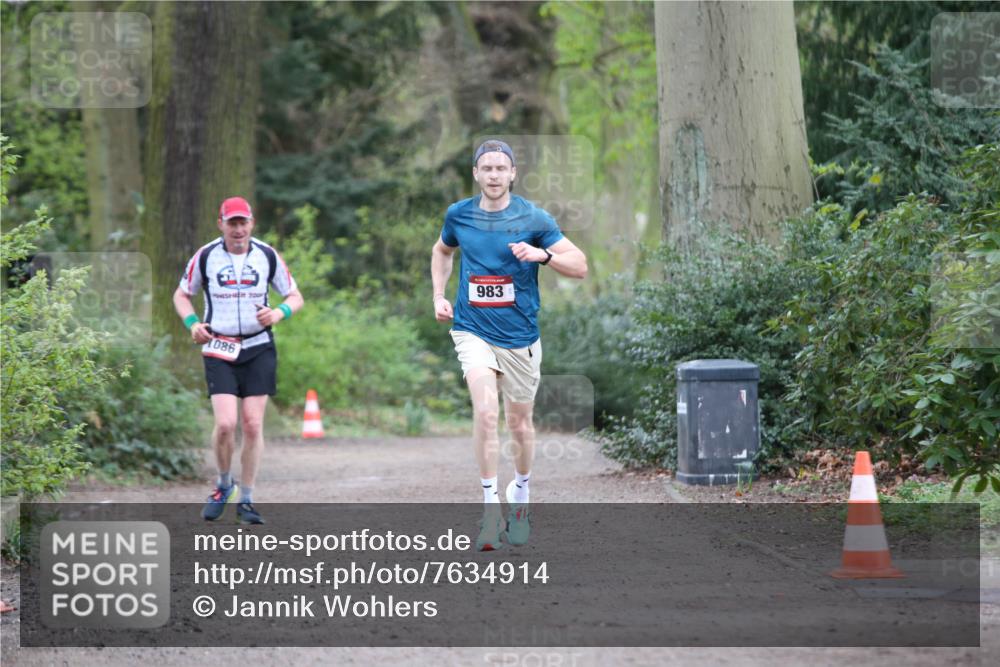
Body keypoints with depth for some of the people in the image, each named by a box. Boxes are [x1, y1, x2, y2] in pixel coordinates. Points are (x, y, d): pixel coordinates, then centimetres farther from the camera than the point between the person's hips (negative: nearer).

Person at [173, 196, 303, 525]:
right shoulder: (205, 256, -1)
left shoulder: (267, 256, 1)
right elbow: (181, 294, 12)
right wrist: (192, 323, -7)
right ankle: (223, 484, 12)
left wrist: (278, 313, -14)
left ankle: (246, 500, 9)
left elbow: (295, 296, 9)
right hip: (219, 350, -1)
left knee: (253, 425, -3)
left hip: (259, 349, 1)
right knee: (225, 423, -15)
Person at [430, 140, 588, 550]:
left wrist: (542, 254, -23)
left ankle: (519, 495, 38)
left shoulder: (533, 219, -5)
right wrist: (439, 296, 13)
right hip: (473, 330, 0)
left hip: (520, 337, 0)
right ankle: (491, 508, -17)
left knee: (520, 423, 12)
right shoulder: (458, 215, 2)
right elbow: (442, 251, 25)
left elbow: (580, 266, -6)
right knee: (486, 412, -21)